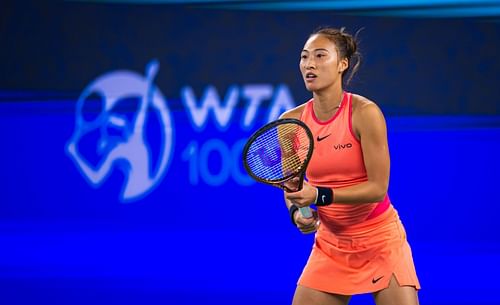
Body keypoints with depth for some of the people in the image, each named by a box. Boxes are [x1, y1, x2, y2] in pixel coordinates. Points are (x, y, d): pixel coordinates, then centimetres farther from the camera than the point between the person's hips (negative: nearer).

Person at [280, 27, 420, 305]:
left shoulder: (364, 113, -17)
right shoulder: (291, 122, -4)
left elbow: (378, 188, -18)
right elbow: (291, 187, 8)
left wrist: (319, 195, -28)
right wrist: (297, 212, -14)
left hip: (380, 242, -4)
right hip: (330, 245, 4)